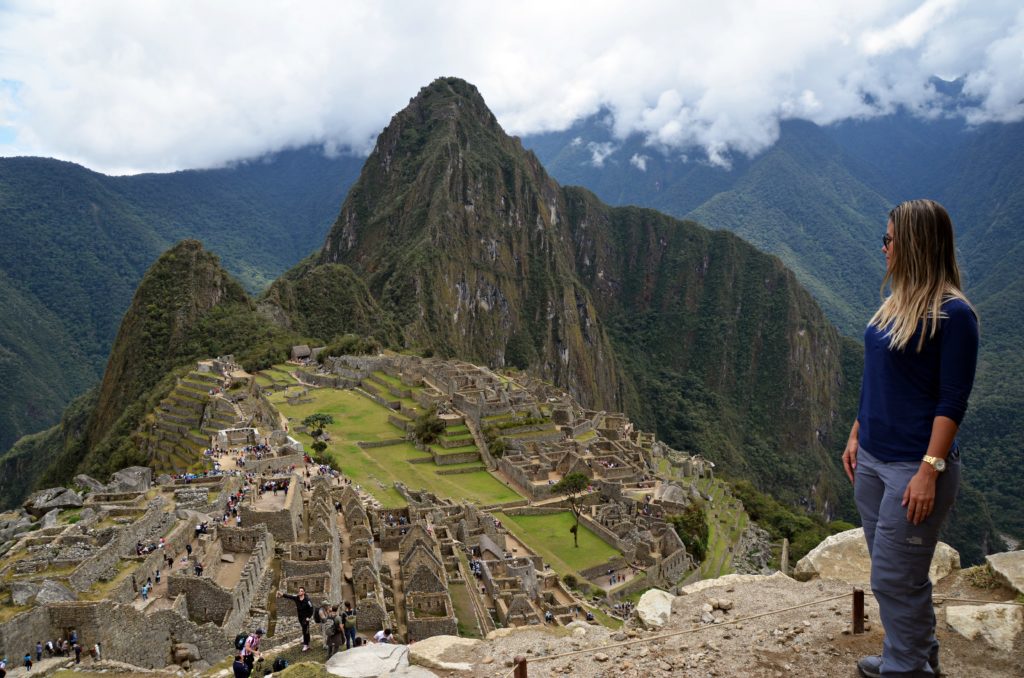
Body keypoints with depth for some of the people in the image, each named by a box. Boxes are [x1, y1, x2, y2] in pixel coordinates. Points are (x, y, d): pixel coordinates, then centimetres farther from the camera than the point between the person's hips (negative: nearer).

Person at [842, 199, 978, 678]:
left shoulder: (952, 314, -15)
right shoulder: (896, 304, 8)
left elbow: (953, 401, -17)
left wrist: (930, 471, -20)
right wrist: (856, 436, 14)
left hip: (914, 464, -8)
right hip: (873, 459, 8)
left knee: (895, 579, 2)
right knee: (893, 572, 19)